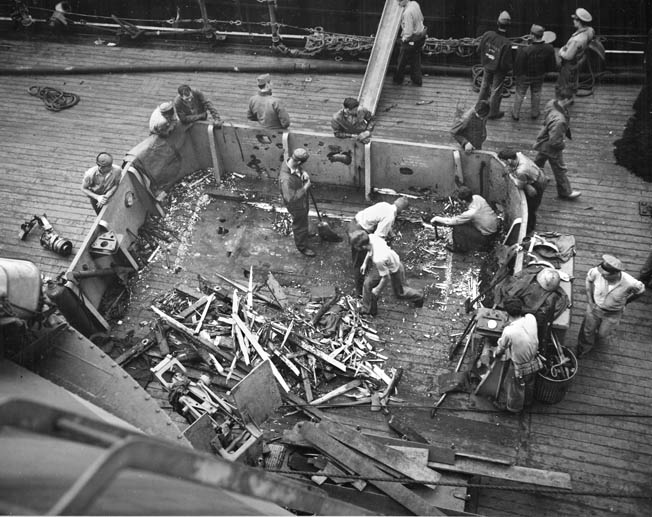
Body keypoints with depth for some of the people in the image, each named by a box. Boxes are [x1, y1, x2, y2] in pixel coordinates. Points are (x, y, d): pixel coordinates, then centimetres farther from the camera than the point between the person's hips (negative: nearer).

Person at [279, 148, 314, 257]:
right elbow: (290, 198, -39)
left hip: (303, 199, 8)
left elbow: (300, 169, 5)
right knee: (300, 224, 17)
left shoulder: (290, 161, -19)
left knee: (303, 218, 35)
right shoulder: (286, 178, -44)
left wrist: (304, 172, -18)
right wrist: (305, 187, -34)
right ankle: (302, 246, 43)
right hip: (296, 204, -8)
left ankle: (304, 232, 65)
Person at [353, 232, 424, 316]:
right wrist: (365, 263, 1)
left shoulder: (378, 260, -47)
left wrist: (377, 290, -14)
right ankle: (368, 309, 21)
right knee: (368, 283, 2)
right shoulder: (371, 237, -28)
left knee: (400, 292, 20)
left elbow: (386, 278, -30)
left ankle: (419, 296, 50)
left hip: (394, 270, -7)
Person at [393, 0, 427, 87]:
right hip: (421, 35, 9)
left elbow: (408, 31, -28)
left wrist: (404, 38, -10)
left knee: (402, 61, 12)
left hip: (411, 40, -9)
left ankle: (398, 80, 29)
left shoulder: (407, 13, -30)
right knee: (415, 60, 21)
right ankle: (417, 81, 32)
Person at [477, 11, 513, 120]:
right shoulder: (506, 43, -32)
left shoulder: (487, 34, -20)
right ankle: (493, 113, 34)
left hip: (486, 66, 4)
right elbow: (506, 63, -26)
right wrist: (510, 68, -4)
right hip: (499, 70, -4)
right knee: (496, 91, 17)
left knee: (485, 86, 28)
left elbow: (479, 50, -5)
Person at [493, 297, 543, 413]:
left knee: (516, 389, 26)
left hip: (519, 367, -5)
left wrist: (495, 353, 7)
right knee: (529, 385, 34)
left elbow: (501, 348, -13)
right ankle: (528, 402, 62)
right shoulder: (531, 318, -22)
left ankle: (513, 408, 53)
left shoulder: (508, 331, -35)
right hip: (535, 363, 5)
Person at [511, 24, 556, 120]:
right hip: (539, 76, 3)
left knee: (519, 94, 21)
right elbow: (552, 66, -11)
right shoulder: (549, 49, -23)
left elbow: (518, 66, -25)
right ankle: (534, 113, 45)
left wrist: (515, 74, -4)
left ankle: (516, 114, 39)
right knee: (536, 94, 27)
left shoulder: (524, 50, -37)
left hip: (525, 76, -3)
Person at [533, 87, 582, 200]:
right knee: (560, 170, 13)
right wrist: (563, 145, -13)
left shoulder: (552, 103, -18)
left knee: (539, 161, 33)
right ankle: (565, 192, 34)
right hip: (552, 148, -8)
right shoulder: (559, 120, -44)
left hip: (543, 141, 8)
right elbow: (555, 142, -37)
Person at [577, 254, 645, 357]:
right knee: (588, 330, 21)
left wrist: (624, 302, -3)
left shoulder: (630, 283, -36)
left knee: (602, 334, 21)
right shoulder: (597, 272, -33)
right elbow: (589, 279, -6)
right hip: (594, 307, 1)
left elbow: (640, 290, -9)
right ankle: (584, 348, 53)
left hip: (612, 314, -1)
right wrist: (589, 299, -5)